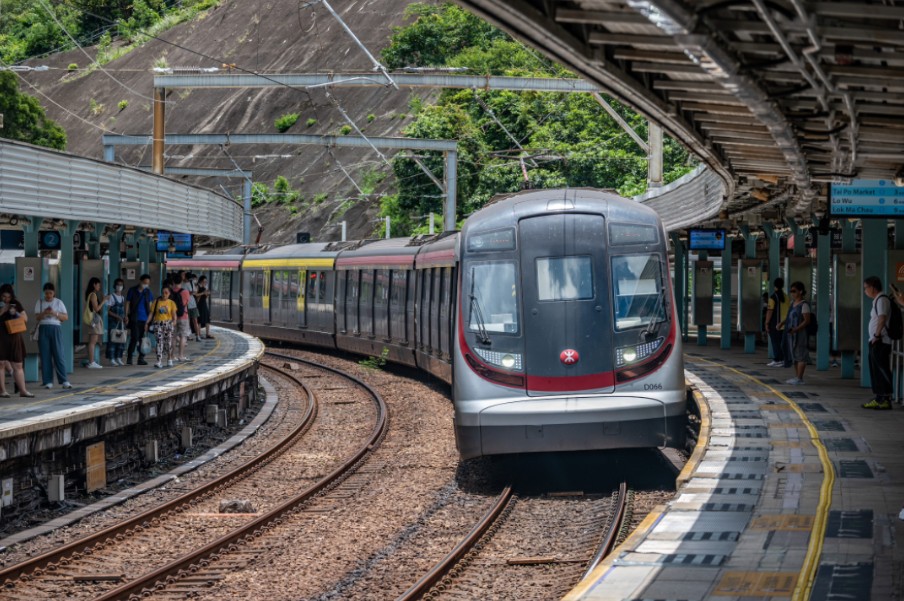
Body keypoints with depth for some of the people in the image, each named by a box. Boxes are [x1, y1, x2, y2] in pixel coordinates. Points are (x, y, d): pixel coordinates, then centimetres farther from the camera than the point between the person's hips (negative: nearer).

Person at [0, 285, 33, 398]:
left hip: (14, 338, 3)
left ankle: (22, 390, 8)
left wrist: (16, 313, -9)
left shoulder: (16, 304, 8)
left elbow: (25, 319, 8)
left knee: (18, 365, 5)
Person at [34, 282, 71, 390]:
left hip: (56, 329, -1)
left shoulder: (59, 302, 6)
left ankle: (63, 381, -3)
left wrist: (55, 313, -14)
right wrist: (44, 313, -20)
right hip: (44, 329, 1)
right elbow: (37, 317, -1)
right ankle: (48, 381, 1)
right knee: (45, 356, -2)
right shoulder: (40, 302, 7)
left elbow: (66, 317, 2)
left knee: (58, 355, -4)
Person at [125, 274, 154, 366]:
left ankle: (141, 358, 11)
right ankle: (129, 358, -5)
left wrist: (148, 320, -1)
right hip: (134, 319, -3)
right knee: (135, 338, -11)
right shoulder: (132, 290, 3)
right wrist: (126, 316, -4)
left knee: (142, 339, 4)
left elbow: (150, 307, 7)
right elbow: (127, 303, 5)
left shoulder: (149, 293, 8)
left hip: (144, 320, 3)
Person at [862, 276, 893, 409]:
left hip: (880, 342, -10)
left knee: (882, 370, -8)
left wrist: (877, 335, -18)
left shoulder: (882, 300, -12)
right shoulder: (877, 300, 18)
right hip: (875, 342, 10)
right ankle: (879, 399, 17)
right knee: (876, 371, 13)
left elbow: (882, 318, -23)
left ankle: (886, 399, -7)